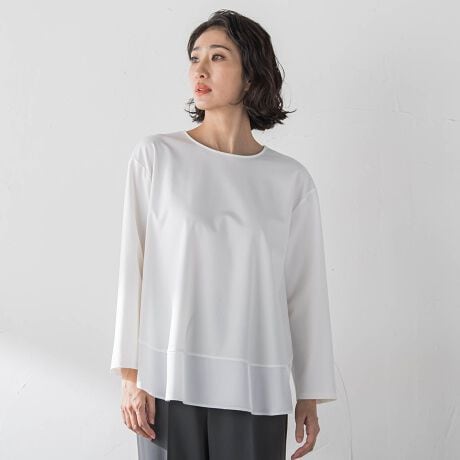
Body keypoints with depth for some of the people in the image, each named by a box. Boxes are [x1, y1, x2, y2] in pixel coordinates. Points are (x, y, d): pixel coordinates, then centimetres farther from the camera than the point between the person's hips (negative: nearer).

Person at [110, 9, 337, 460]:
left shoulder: (291, 180, 2)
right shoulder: (155, 156, 0)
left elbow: (305, 290, 6)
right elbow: (134, 267, 0)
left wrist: (310, 394, 7)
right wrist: (131, 376, -3)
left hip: (255, 388, 1)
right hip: (169, 379, 0)